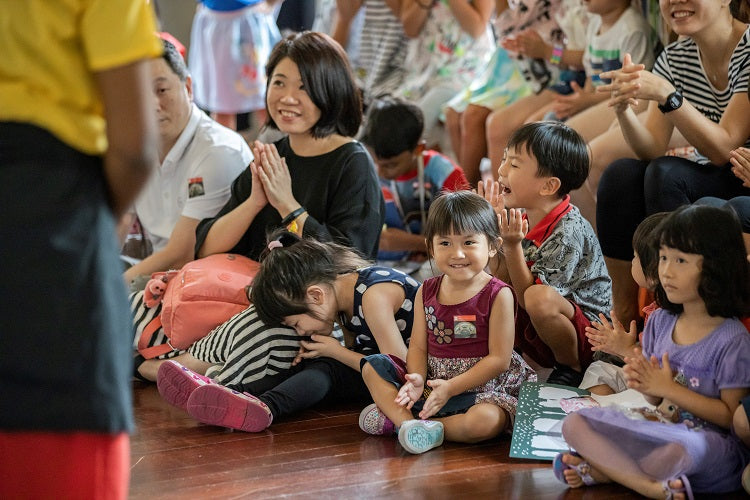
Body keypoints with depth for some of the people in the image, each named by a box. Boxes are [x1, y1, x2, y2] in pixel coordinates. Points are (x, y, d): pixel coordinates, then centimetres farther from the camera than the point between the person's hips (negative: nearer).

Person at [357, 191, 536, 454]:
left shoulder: (497, 295, -9)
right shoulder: (426, 292, 6)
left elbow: (499, 359, -13)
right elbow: (418, 346, 4)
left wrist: (450, 387, -19)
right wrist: (417, 381, -19)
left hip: (482, 389, -5)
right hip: (433, 383, 5)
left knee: (486, 420, -38)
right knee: (373, 365, -5)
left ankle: (394, 416, -27)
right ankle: (408, 421, -26)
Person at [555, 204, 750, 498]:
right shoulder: (660, 322, 8)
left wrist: (668, 388, -15)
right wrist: (644, 382, -10)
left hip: (714, 443, -7)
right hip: (661, 427, 7)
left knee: (685, 450, -43)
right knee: (574, 424, -9)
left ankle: (602, 470, -17)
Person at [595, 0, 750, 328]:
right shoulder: (674, 58, 3)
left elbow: (723, 149, -23)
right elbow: (652, 150, -5)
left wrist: (666, 95, -33)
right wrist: (623, 108, -25)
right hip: (704, 185, 6)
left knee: (665, 174, -30)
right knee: (620, 174, -19)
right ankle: (624, 316, -17)